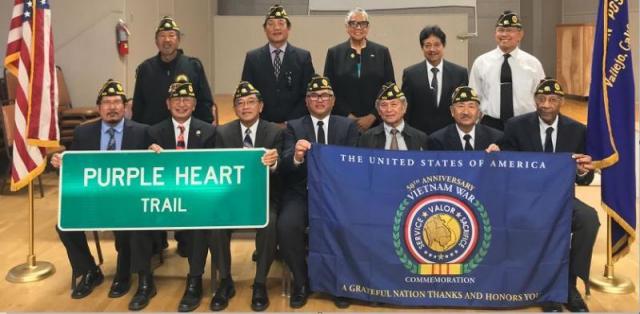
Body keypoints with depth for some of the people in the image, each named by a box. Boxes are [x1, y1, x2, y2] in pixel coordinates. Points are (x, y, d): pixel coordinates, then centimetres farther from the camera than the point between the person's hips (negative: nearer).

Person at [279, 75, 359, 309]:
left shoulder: (348, 126, 11)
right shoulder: (293, 127, 9)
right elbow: (285, 168, -5)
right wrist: (296, 157, -29)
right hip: (301, 194, 0)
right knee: (286, 226, -28)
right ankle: (301, 282, -2)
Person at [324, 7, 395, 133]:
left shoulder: (382, 52, 7)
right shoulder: (334, 52, 6)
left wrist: (372, 116, -7)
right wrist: (348, 116, -7)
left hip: (376, 122, 0)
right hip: (343, 122, 0)